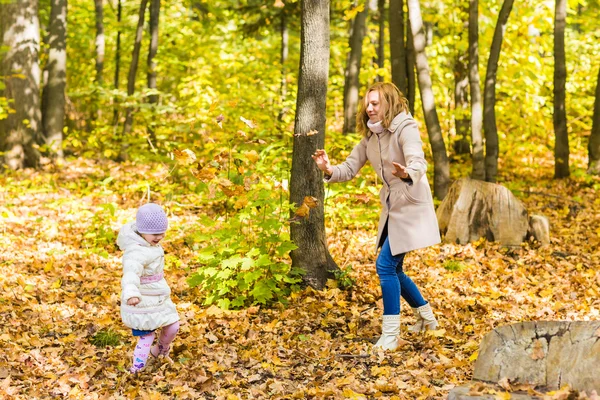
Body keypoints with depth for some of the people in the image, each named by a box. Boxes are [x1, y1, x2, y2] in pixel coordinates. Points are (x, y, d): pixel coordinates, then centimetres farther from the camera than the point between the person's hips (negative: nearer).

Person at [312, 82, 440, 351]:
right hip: (391, 208, 9)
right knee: (392, 269, 15)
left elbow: (419, 163, -33)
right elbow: (350, 168, 0)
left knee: (386, 265, -15)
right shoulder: (370, 136, 6)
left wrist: (408, 175, -56)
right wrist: (330, 171, -22)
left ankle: (390, 336, -9)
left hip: (411, 207, -9)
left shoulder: (405, 129, -17)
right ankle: (426, 316, 35)